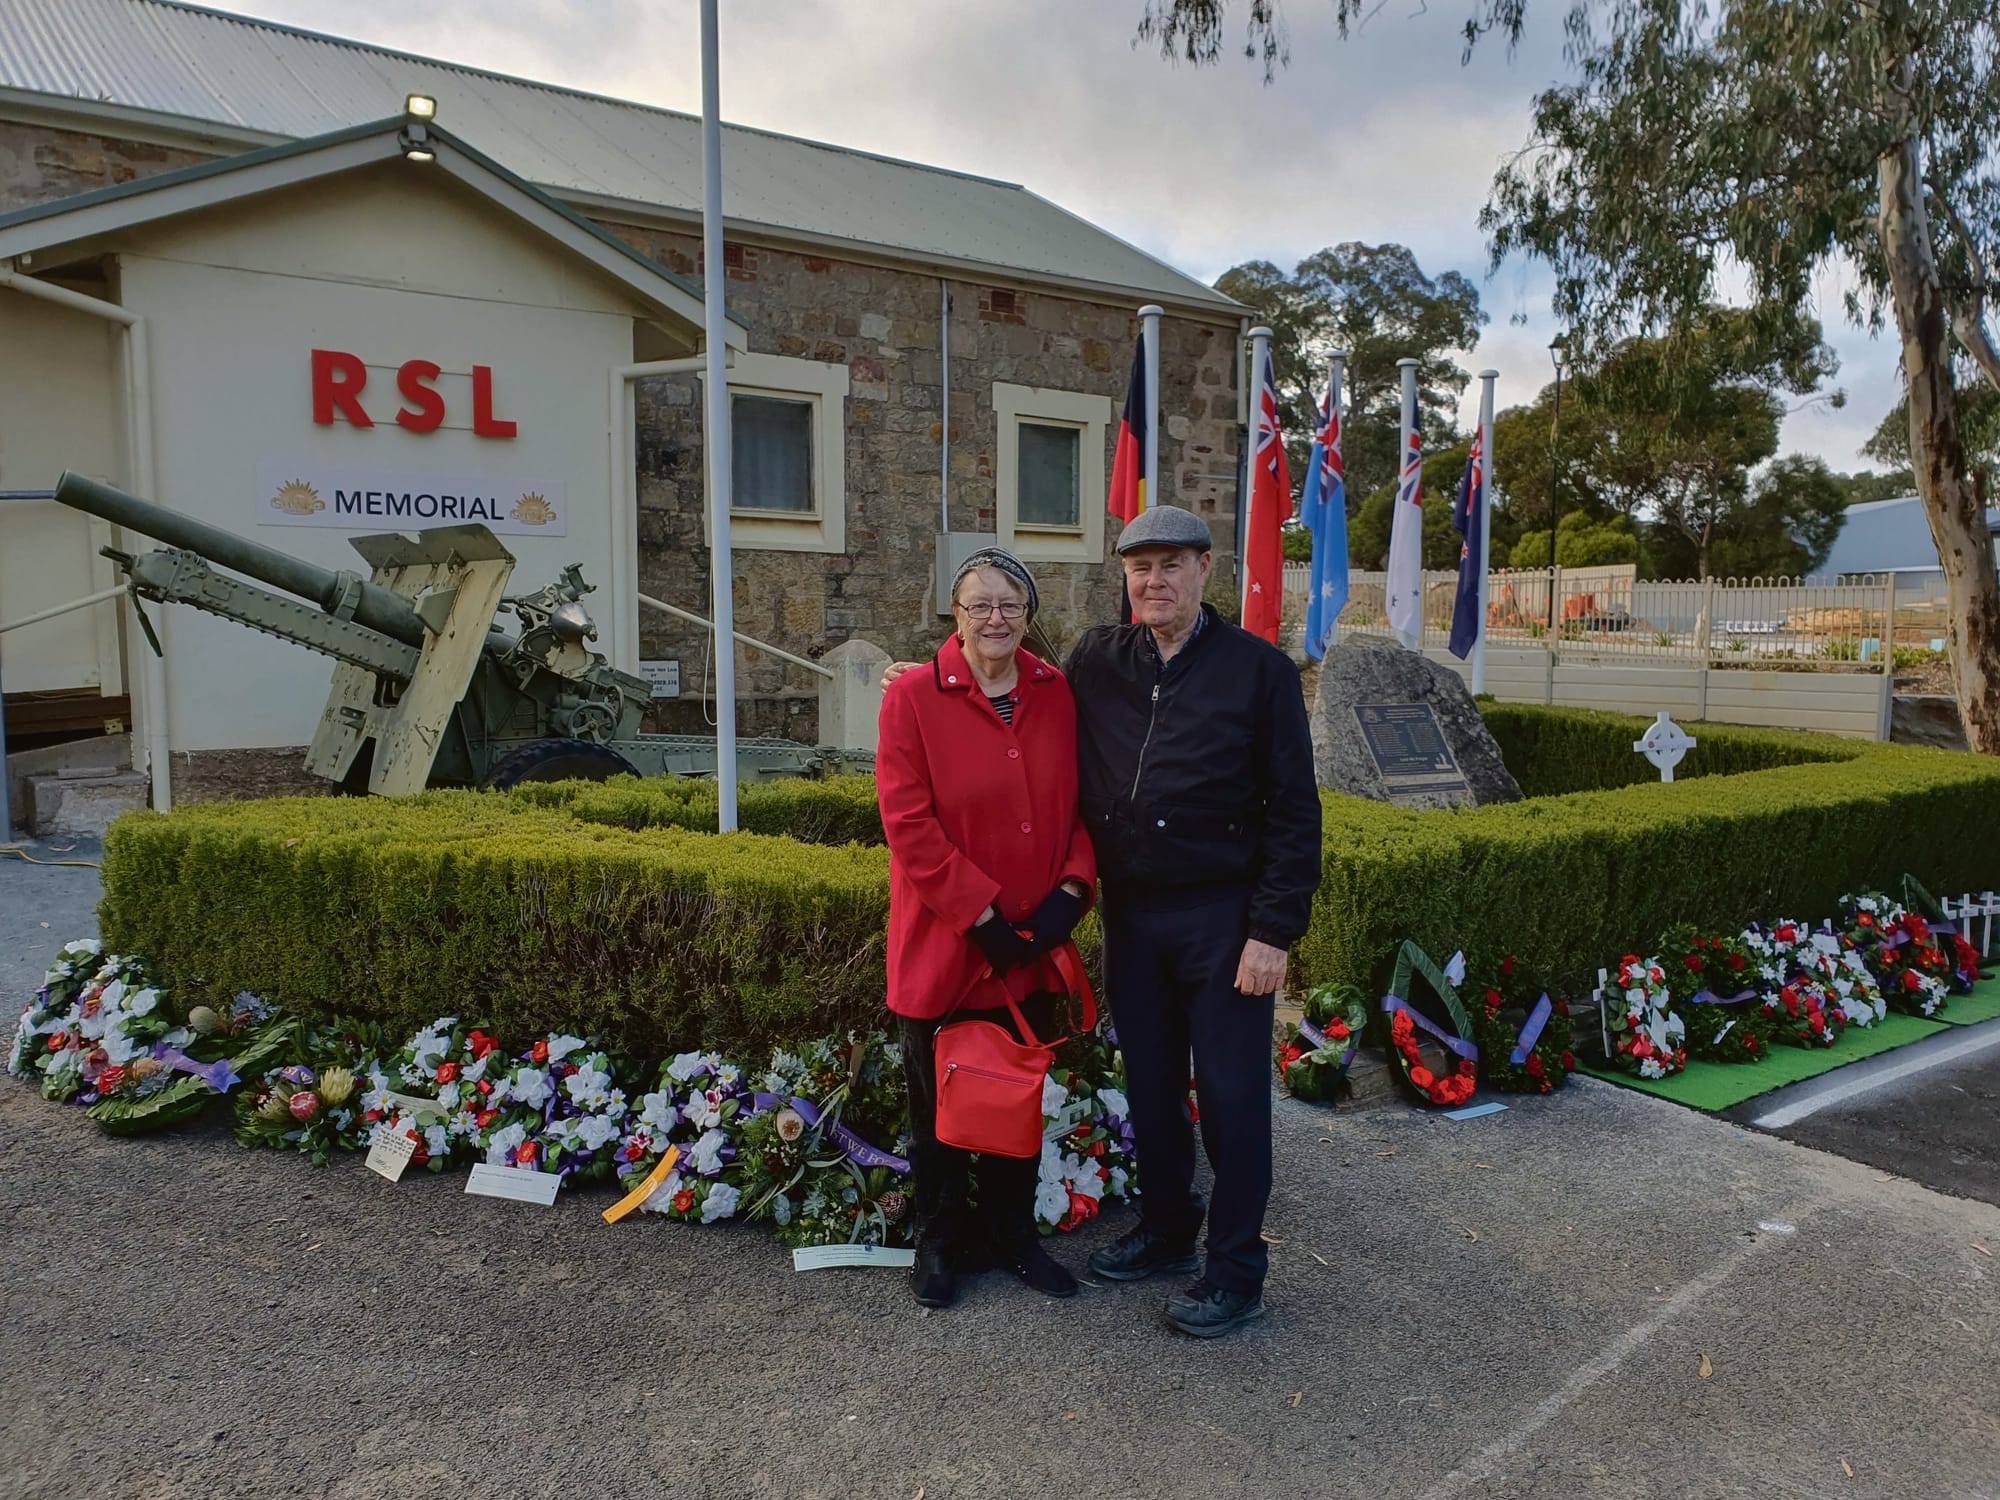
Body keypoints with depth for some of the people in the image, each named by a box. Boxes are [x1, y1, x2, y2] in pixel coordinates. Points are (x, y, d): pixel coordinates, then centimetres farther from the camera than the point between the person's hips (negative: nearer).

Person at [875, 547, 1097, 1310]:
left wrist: (1073, 887, -9)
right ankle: (939, 1240, 33)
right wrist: (983, 914, -17)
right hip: (943, 946, -3)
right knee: (939, 1104, 13)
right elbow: (909, 824, -15)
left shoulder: (1058, 694, 2)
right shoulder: (912, 696, -11)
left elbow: (1080, 800, 6)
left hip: (1032, 947, 4)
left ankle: (1013, 1232, 37)